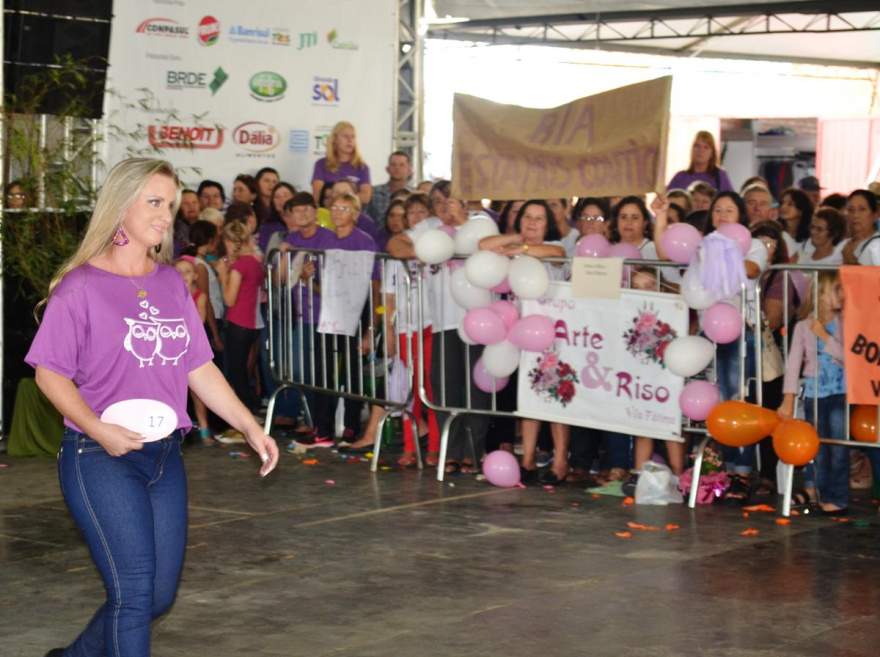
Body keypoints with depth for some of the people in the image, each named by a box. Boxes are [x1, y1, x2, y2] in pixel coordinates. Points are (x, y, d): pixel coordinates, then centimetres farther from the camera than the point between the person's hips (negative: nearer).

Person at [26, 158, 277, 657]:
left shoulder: (172, 284, 10)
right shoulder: (82, 286, -7)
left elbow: (200, 368, 12)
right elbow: (50, 374, -8)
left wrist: (252, 428, 6)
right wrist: (99, 429, -22)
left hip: (165, 456, 6)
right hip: (101, 460, -6)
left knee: (160, 595, 10)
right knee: (135, 589, -12)